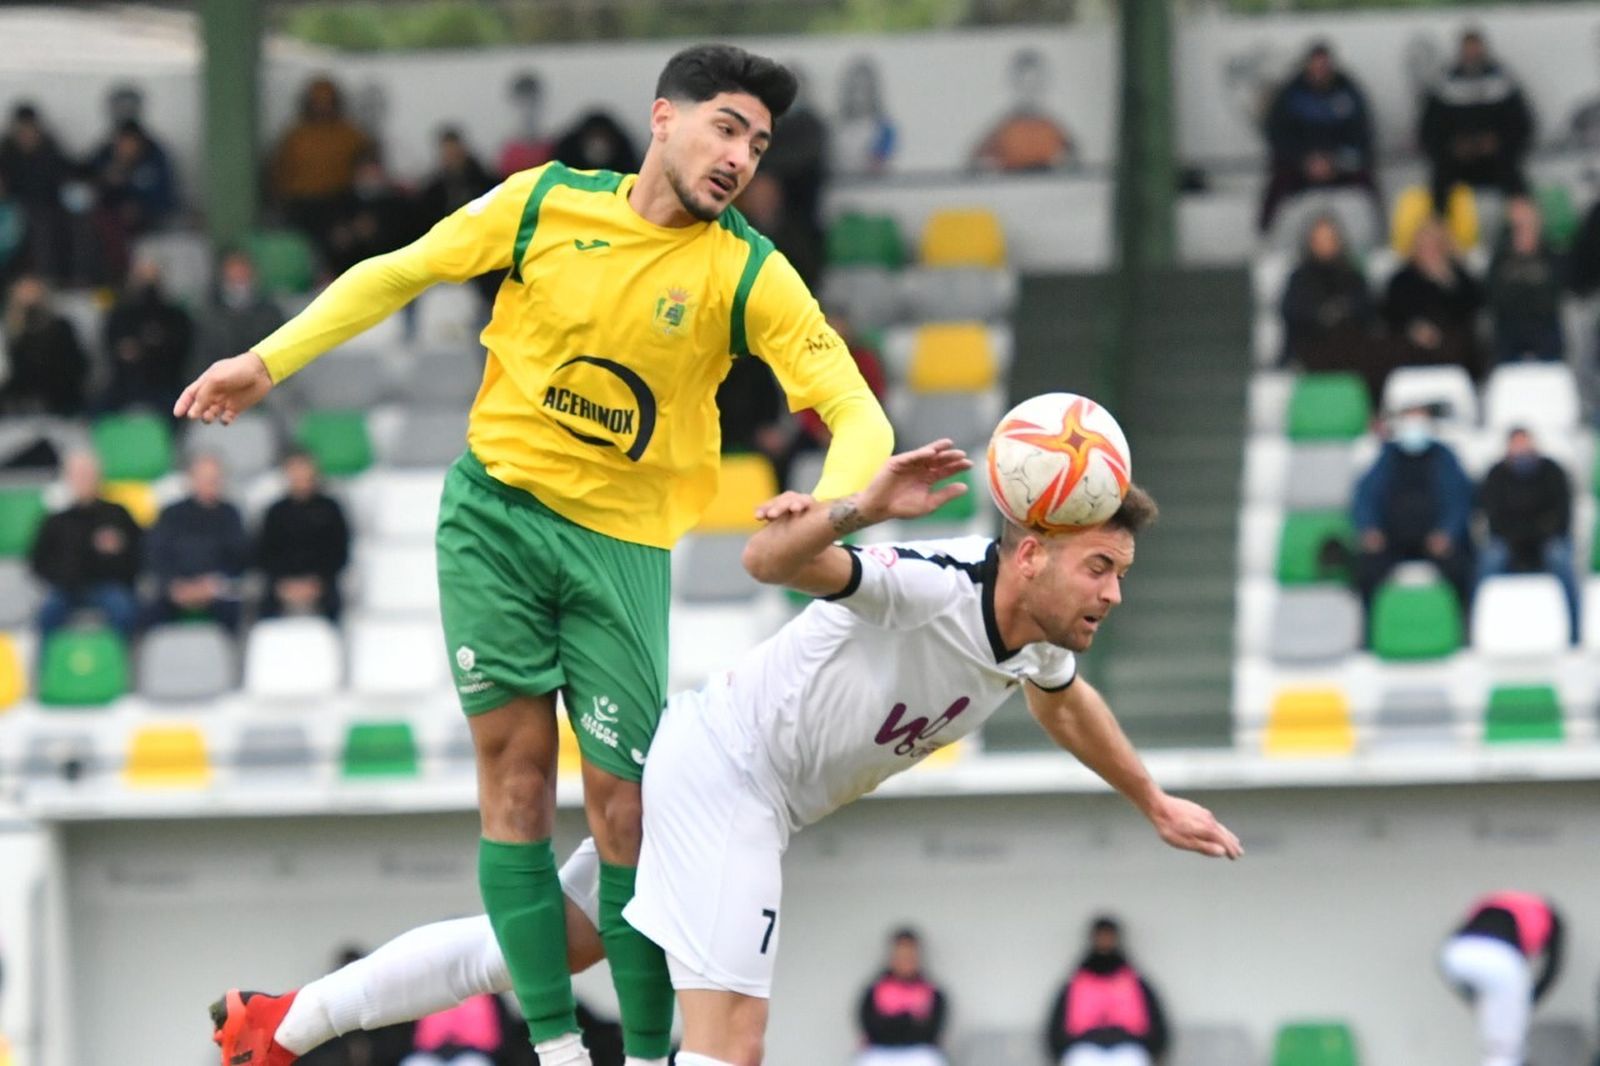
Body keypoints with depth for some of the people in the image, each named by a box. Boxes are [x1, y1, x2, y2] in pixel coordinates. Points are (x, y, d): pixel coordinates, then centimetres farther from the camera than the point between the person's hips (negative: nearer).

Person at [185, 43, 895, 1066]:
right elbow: (398, 274, 10)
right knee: (515, 763, -4)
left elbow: (861, 417, -12)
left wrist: (828, 506, -34)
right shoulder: (545, 203, -3)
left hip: (621, 542, -1)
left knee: (623, 804, -5)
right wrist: (269, 361, 5)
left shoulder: (748, 273, -7)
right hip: (495, 508, 1)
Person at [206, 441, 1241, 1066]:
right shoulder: (933, 588, -25)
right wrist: (863, 510, -55)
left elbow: (1067, 702, 28)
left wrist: (1155, 803, 39)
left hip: (757, 797, 9)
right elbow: (771, 560, -37)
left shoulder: (1039, 639, 3)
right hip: (721, 766, -9)